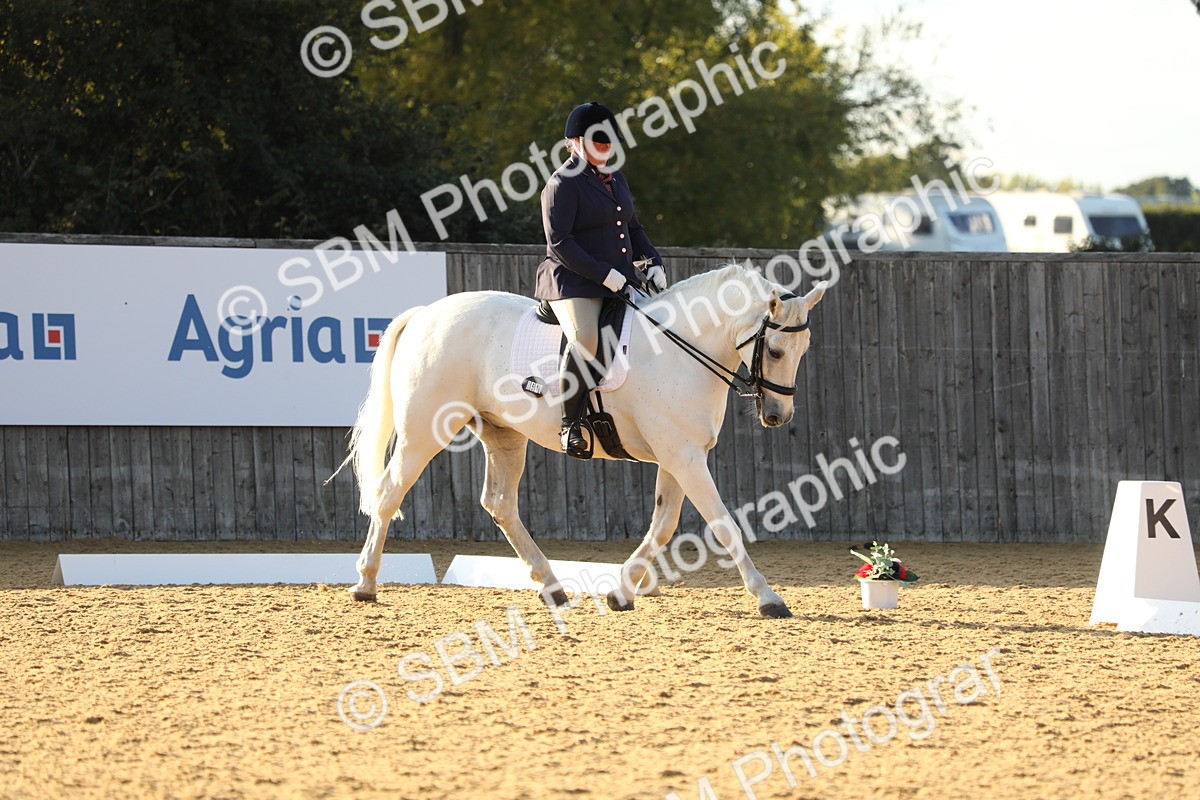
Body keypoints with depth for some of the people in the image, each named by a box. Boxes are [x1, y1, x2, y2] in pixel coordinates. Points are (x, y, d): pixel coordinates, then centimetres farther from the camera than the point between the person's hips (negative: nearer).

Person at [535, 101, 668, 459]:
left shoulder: (614, 178, 19)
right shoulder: (563, 184, -7)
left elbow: (633, 228, 28)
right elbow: (560, 243, -15)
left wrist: (654, 262, 10)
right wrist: (603, 274, -20)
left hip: (620, 279, 9)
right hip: (574, 284, -9)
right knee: (585, 339, -34)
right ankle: (570, 424, -25)